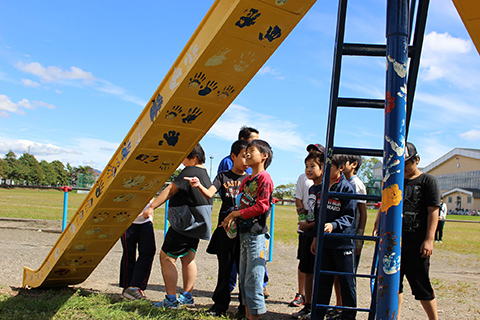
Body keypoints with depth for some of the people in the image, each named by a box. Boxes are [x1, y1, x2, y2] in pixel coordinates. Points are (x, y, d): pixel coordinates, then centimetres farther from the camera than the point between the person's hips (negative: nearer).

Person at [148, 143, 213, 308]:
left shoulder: (190, 172, -15)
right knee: (188, 258, 15)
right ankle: (187, 296, 20)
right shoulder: (204, 174, 15)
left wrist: (152, 206, -22)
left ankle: (172, 299, -2)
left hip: (185, 224, -10)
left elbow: (171, 189, -21)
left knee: (166, 257, -4)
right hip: (196, 224, 10)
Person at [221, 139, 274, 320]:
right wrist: (231, 218, 1)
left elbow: (261, 206, -17)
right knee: (243, 278, 13)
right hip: (244, 233, 9)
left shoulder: (264, 178, -10)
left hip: (256, 233, -9)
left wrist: (235, 214, -15)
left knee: (253, 279, -6)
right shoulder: (247, 180, 16)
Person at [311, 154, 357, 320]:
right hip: (324, 242, 6)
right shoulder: (321, 187, 11)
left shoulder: (347, 188, -9)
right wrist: (316, 237, 16)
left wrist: (333, 225, -30)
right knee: (322, 281, 13)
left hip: (343, 242, -6)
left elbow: (349, 216, -13)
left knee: (347, 282, 3)